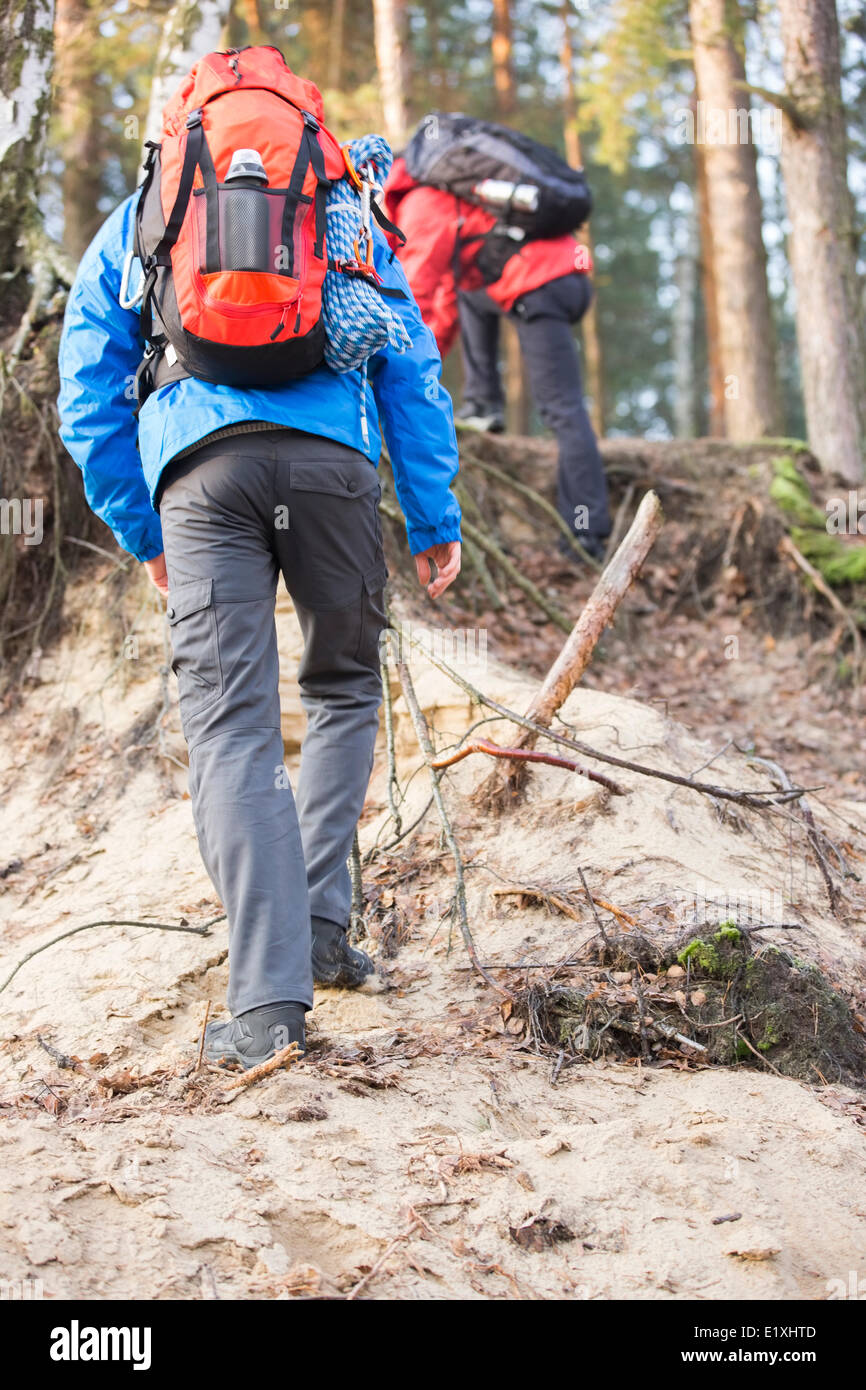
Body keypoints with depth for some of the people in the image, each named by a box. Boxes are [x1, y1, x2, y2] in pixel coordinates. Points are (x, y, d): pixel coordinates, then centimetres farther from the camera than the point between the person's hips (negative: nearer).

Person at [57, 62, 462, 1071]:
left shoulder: (131, 225, 25)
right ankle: (319, 923, 11)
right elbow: (412, 371, 17)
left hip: (200, 469, -1)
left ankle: (269, 1001, -13)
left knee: (232, 730, -5)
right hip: (329, 458, 1)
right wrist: (435, 519, 17)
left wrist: (140, 532, 27)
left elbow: (89, 400, 21)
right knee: (343, 690, 21)